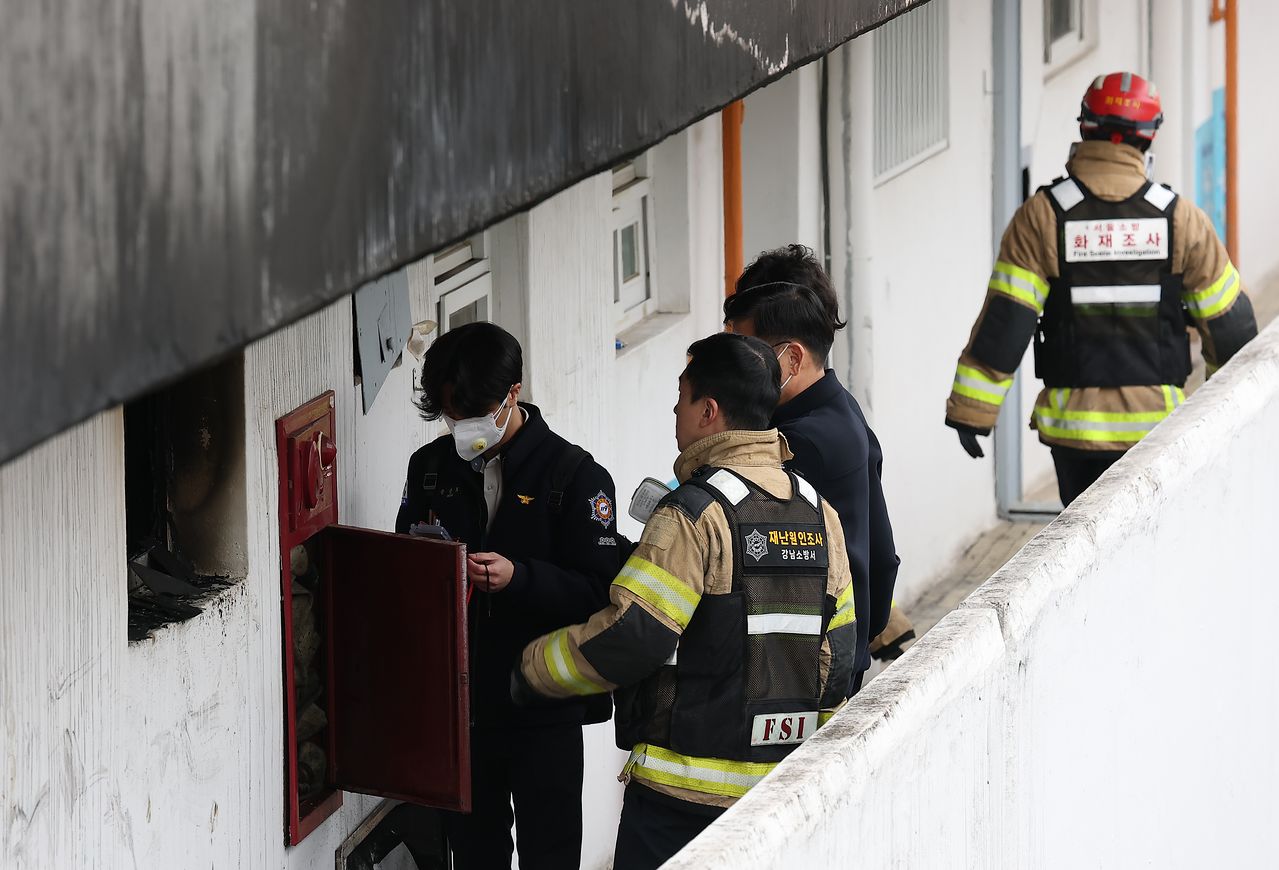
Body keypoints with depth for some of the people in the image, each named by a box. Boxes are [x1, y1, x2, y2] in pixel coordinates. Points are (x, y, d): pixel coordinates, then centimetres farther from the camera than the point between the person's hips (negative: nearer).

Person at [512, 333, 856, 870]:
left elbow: (628, 639, -19)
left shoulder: (696, 513, -14)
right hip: (783, 790, 7)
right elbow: (837, 655, 13)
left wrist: (532, 670, -3)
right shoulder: (818, 513, 9)